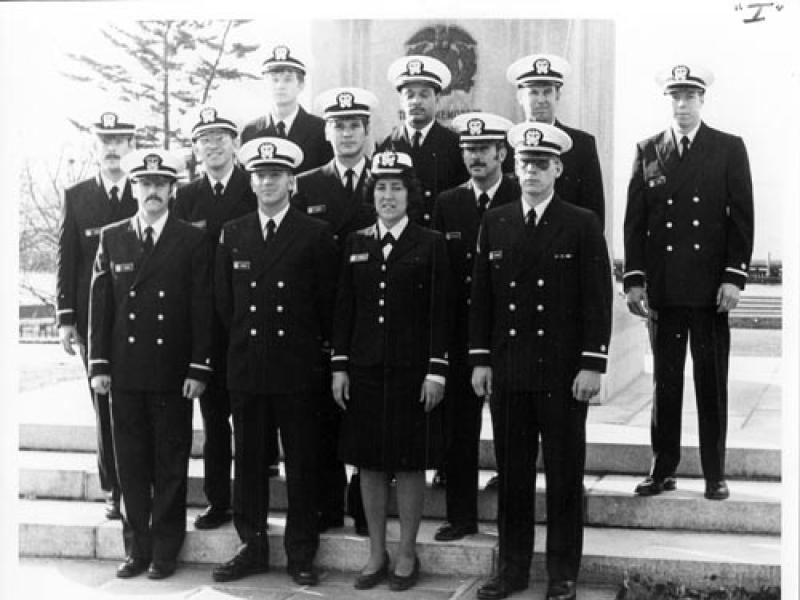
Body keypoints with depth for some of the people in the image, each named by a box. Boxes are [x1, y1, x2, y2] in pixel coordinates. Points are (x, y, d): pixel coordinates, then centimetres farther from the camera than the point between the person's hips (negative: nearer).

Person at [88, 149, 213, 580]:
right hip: (125, 372, 2)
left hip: (173, 374, -2)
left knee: (170, 464, 4)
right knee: (130, 463, 8)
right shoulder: (112, 239, 9)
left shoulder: (192, 241, 1)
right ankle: (136, 548, 18)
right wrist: (99, 364, 2)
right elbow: (100, 305, 8)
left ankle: (165, 551, 15)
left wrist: (198, 368, -8)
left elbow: (202, 310, -2)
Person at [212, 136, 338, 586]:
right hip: (246, 370, 3)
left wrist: (320, 351, 4)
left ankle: (301, 554, 14)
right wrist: (245, 340, 11)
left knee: (302, 464, 3)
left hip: (298, 368, -3)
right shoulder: (232, 234, 10)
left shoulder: (316, 234, 0)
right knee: (249, 461, 8)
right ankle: (253, 547, 20)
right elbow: (224, 300, 14)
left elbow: (327, 302, 2)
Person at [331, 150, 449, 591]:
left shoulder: (430, 244, 0)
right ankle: (376, 553, 20)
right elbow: (344, 307, 9)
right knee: (369, 463, 8)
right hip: (364, 369, 3)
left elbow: (439, 312, -3)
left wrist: (436, 371, -9)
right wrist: (339, 365, 4)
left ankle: (407, 555, 16)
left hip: (412, 369, -3)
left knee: (410, 463, 4)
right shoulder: (356, 243, 9)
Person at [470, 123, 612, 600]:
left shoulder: (583, 225, 0)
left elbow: (598, 300, -3)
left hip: (563, 373, -3)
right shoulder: (495, 223, 9)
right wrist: (481, 359, 5)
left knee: (565, 476, 5)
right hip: (508, 372, 3)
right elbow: (482, 295, 10)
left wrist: (592, 365, -9)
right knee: (512, 474, 9)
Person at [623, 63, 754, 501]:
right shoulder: (647, 151, 10)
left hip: (710, 286, -1)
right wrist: (634, 277, 0)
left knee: (711, 382, 4)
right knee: (664, 381, 7)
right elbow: (634, 220, 8)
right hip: (662, 287, 1)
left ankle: (715, 474, 14)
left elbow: (742, 217, 2)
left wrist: (734, 276, -7)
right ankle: (662, 469, 16)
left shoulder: (729, 149, 5)